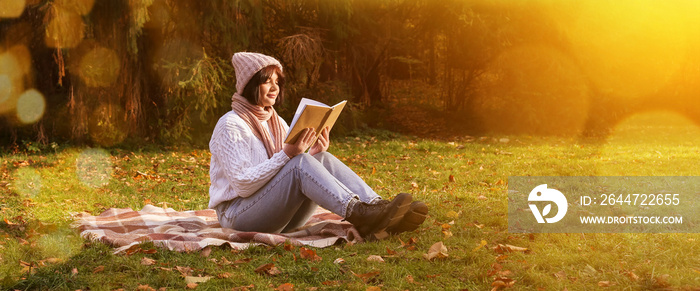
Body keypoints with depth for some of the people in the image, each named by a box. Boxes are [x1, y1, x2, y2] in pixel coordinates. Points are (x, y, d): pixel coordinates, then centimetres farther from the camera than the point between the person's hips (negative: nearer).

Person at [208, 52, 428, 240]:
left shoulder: (276, 122, 15)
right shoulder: (230, 126, -10)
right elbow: (243, 185, -19)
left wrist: (314, 155, -8)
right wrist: (286, 155, -25)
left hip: (277, 214, 7)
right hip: (238, 215, -7)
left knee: (324, 159, -15)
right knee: (300, 163, -30)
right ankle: (359, 213, -43)